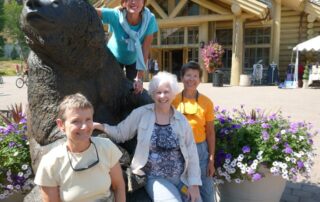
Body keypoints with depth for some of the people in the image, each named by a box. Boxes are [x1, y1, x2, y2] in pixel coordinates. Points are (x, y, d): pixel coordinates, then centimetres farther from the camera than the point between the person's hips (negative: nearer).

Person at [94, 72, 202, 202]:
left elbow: (191, 152, 1)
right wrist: (100, 126, -18)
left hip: (182, 178, 3)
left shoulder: (181, 120, 0)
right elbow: (120, 133, -1)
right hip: (156, 178, -3)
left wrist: (194, 183, -3)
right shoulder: (141, 114, -5)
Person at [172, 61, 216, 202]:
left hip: (200, 149, 0)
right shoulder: (173, 100, -4)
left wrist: (211, 160, -2)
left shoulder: (206, 102, -3)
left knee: (207, 190, 10)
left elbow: (210, 132, 1)